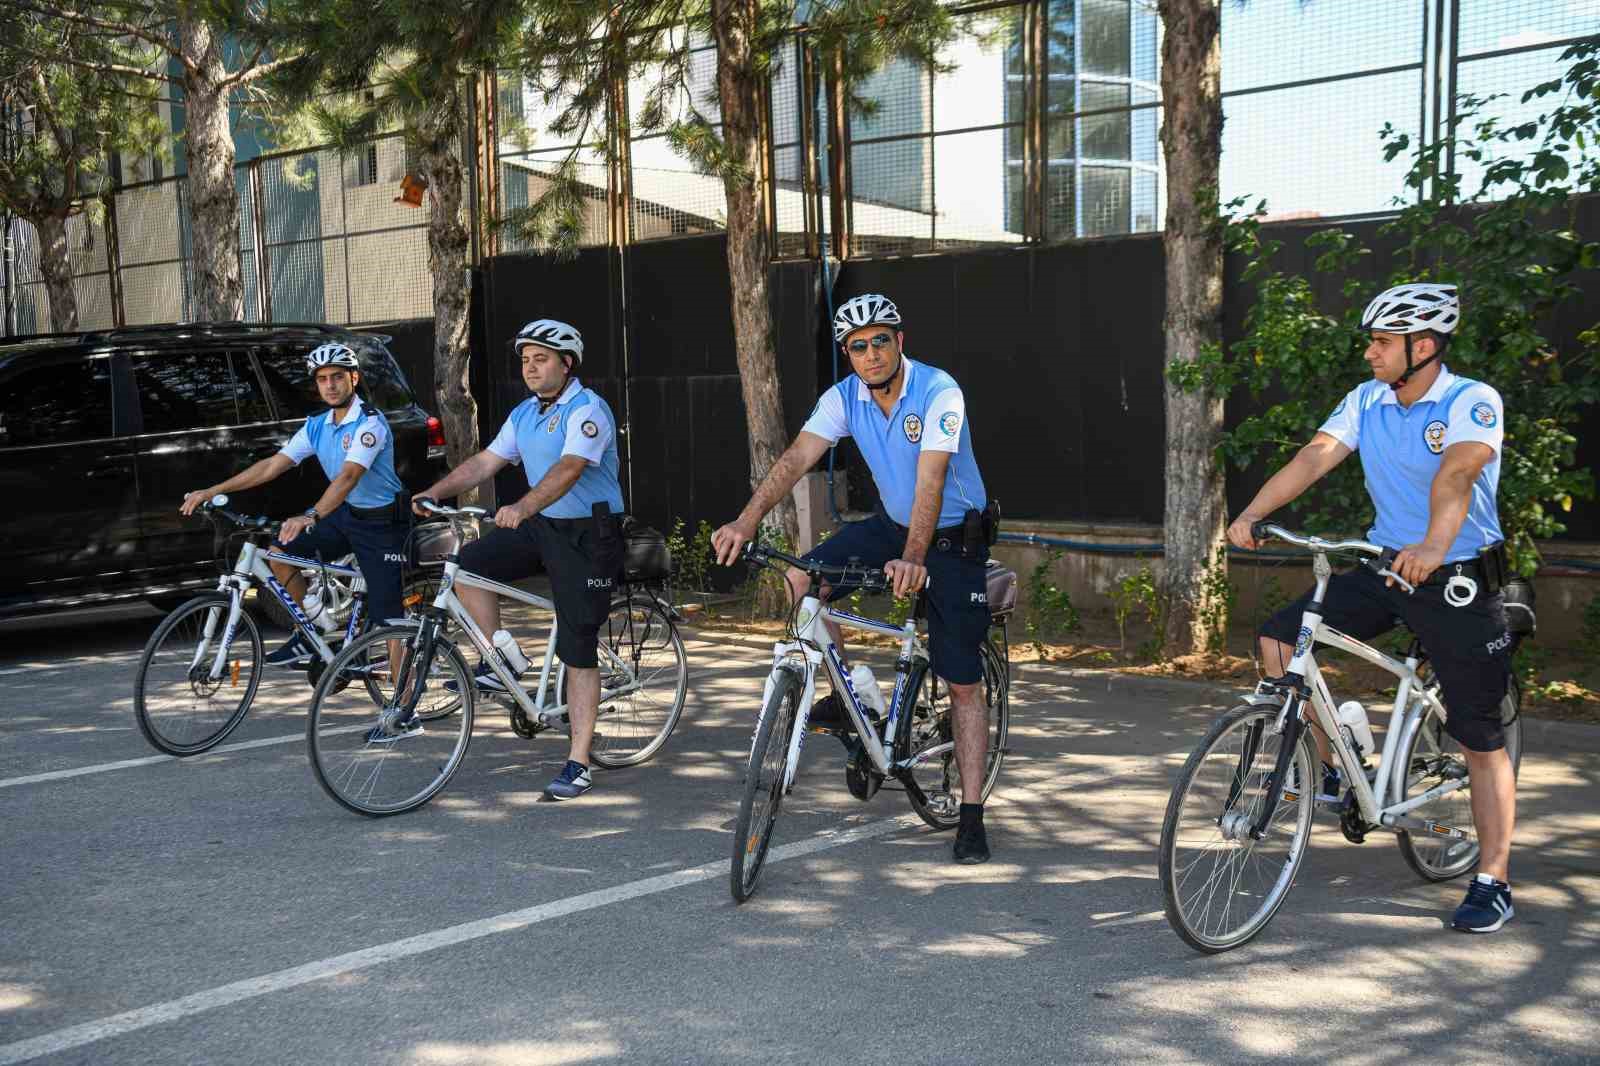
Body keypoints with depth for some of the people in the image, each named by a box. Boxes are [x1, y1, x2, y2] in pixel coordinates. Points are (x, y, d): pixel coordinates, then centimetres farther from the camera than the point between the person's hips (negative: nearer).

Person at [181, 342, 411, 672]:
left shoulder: (370, 423, -21)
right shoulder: (317, 427, 3)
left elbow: (349, 475, -35)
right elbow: (272, 465, 2)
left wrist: (310, 517, -49)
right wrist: (212, 491, -4)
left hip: (382, 523, -7)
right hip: (345, 513, 7)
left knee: (388, 619, -10)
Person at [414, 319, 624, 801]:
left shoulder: (588, 410, -17)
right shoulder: (525, 413, 10)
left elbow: (568, 468, -32)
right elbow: (485, 462, 8)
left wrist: (521, 508, -46)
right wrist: (434, 491, -6)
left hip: (588, 533, -7)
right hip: (540, 525, 8)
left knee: (578, 652, -6)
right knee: (469, 564, -14)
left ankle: (578, 764, 1)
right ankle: (501, 660, 2)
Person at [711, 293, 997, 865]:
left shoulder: (938, 392, -25)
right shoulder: (844, 398, -9)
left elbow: (930, 480, -36)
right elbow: (796, 457, -20)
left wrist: (912, 558, -50)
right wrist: (748, 519, -35)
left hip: (954, 538, -5)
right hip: (892, 523, 5)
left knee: (963, 684, -4)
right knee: (802, 578, -18)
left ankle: (972, 818, 4)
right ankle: (846, 698, 2)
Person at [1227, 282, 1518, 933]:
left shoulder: (1473, 402, -15)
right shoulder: (1367, 401, 3)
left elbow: (1456, 472, -33)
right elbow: (1315, 457, -8)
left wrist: (1433, 546, -50)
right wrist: (1252, 513, -23)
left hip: (1460, 580, -5)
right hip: (1384, 568, 5)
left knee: (1481, 739, 0)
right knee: (1280, 636, -10)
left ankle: (1493, 881, 11)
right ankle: (1335, 768, 7)